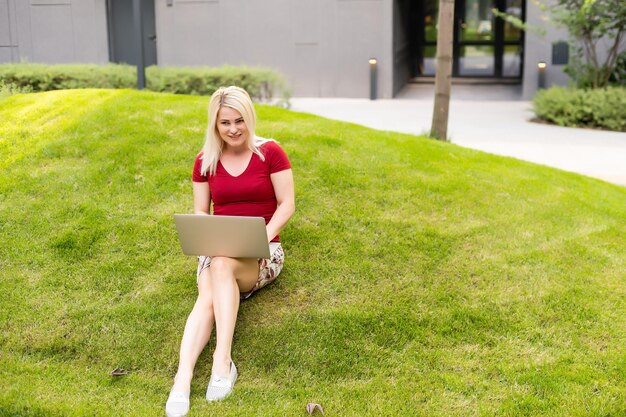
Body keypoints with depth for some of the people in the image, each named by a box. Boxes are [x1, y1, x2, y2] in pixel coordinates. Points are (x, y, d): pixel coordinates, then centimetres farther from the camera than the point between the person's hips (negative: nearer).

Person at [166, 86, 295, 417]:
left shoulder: (270, 152, -2)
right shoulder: (205, 161, 7)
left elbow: (287, 204, -3)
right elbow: (199, 213, 9)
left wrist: (264, 234, -20)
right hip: (217, 249, 2)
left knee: (223, 266, -37)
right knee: (207, 298, -31)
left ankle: (222, 361, -42)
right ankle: (182, 380, -48)